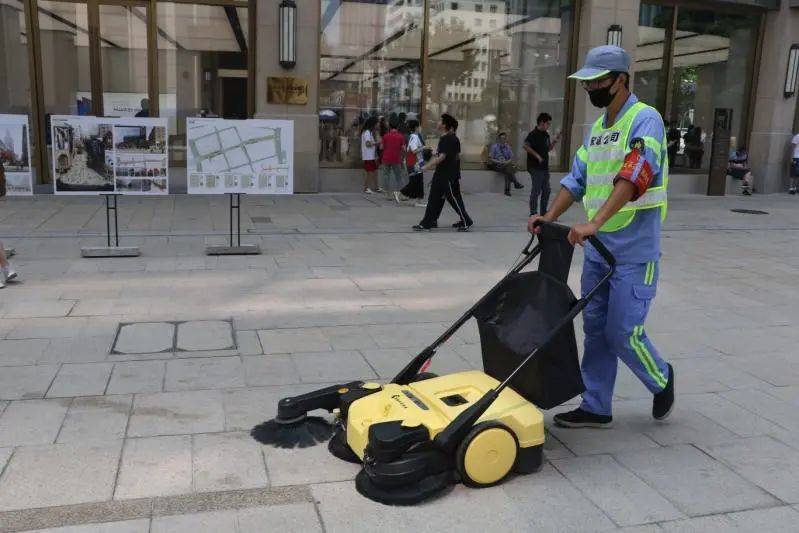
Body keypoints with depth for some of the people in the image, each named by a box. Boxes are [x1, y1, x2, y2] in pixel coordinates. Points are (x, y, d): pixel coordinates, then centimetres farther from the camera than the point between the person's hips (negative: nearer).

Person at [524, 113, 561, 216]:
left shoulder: (546, 135, 14)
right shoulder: (533, 134, -10)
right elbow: (526, 146, -23)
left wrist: (554, 141, 8)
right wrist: (537, 155, -22)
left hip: (545, 167, 8)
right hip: (535, 167, -8)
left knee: (546, 190, 12)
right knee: (536, 190, -4)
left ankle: (544, 212, 21)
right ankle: (533, 213, 5)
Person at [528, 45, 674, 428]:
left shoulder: (645, 119, -12)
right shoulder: (596, 128, 14)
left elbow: (635, 176, -27)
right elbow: (577, 179, 14)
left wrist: (595, 222, -38)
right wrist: (550, 218, -1)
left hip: (634, 252, -8)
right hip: (597, 249, 8)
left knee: (623, 332, -3)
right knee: (596, 329, 11)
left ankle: (661, 380, 26)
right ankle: (595, 408, 21)